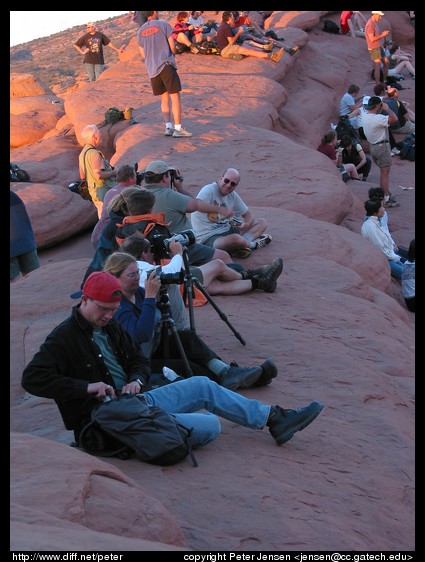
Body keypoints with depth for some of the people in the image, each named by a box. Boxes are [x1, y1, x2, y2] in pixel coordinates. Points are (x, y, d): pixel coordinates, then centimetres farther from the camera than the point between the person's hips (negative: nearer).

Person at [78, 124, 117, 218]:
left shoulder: (82, 154, 13)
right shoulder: (94, 153, -19)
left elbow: (82, 176, 19)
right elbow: (98, 175, -27)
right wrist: (114, 172, -13)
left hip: (93, 191, 10)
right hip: (104, 191, -10)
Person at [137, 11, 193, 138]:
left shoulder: (141, 31, 13)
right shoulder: (163, 25, -1)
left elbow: (143, 55, 16)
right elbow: (172, 46, -2)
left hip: (151, 69, 5)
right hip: (166, 65, -5)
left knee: (164, 98, 14)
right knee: (175, 96, -3)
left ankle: (168, 127, 4)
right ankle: (178, 128, -9)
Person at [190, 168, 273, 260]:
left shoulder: (233, 195, 10)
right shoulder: (209, 191, -14)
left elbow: (248, 214, 17)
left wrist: (246, 224, -8)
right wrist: (219, 209, -36)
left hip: (227, 231, 9)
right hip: (208, 238, -9)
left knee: (261, 222, 6)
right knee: (235, 239, -40)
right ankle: (253, 244, -6)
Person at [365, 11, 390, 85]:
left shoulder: (374, 23, 12)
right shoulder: (370, 25, -19)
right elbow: (372, 39, -24)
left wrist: (382, 34, 4)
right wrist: (382, 35, -16)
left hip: (379, 47, 10)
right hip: (373, 48, -10)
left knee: (386, 63, 14)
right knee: (378, 66, -10)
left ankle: (385, 81, 26)